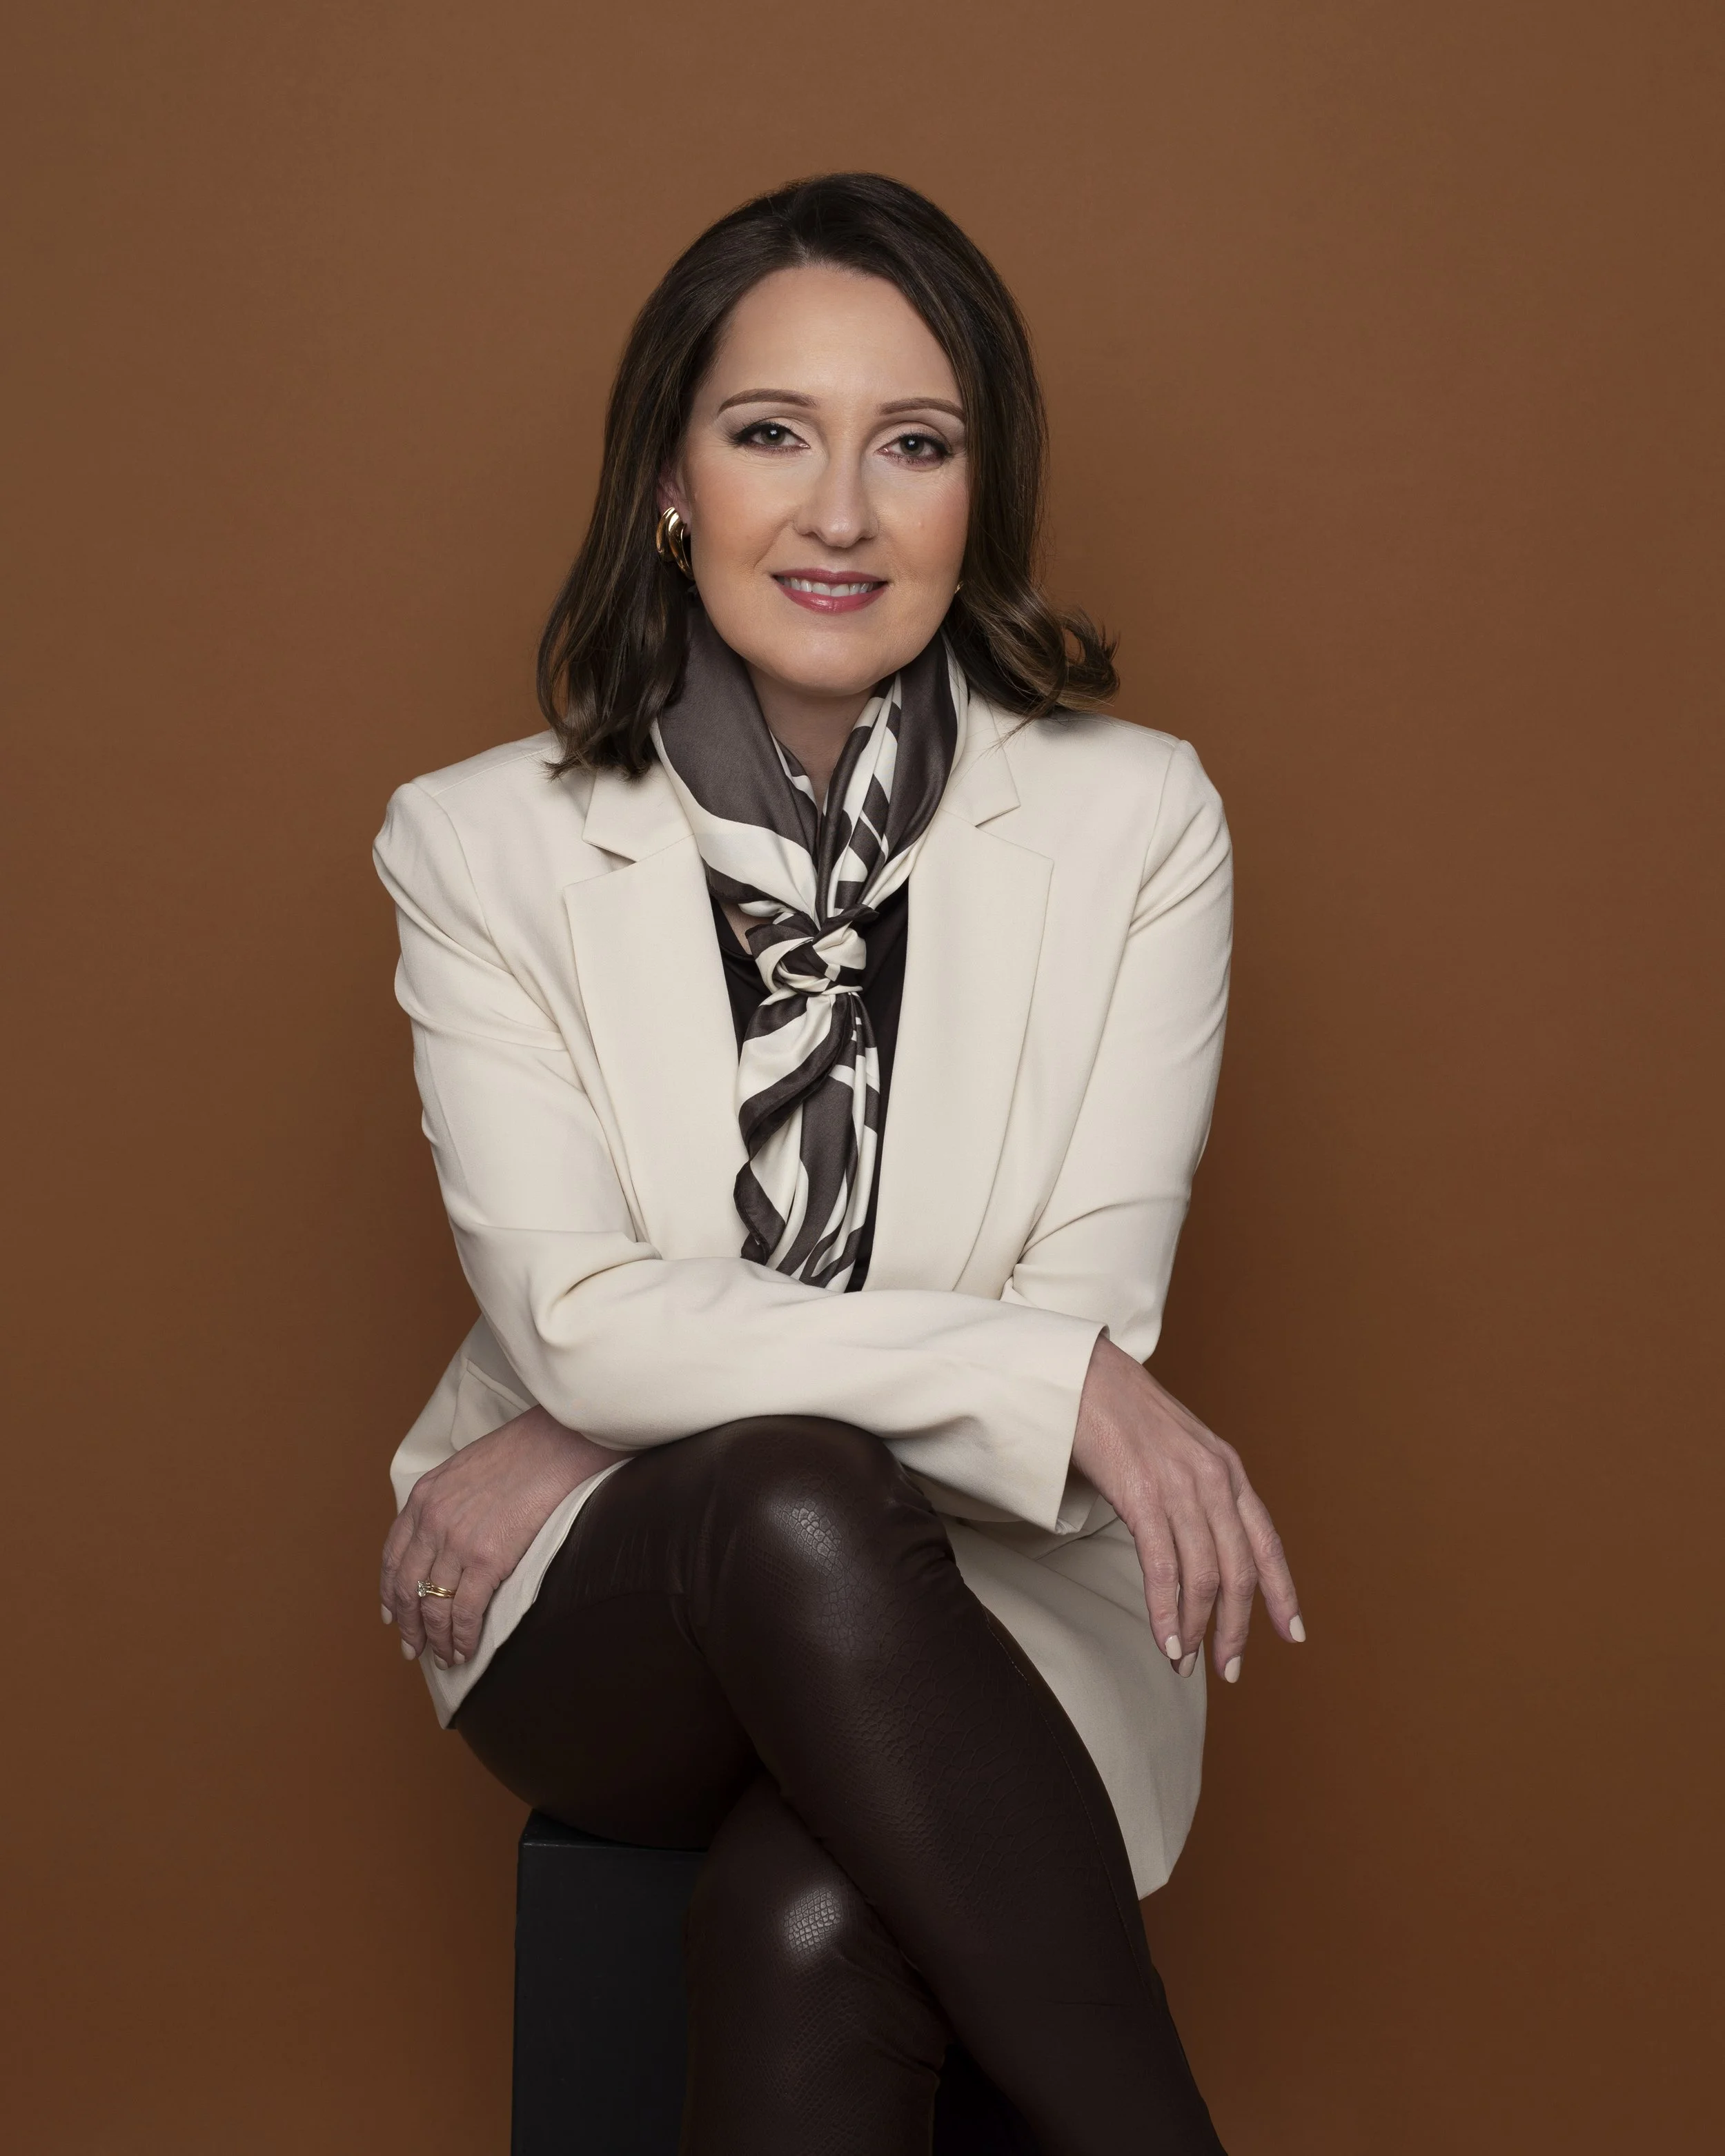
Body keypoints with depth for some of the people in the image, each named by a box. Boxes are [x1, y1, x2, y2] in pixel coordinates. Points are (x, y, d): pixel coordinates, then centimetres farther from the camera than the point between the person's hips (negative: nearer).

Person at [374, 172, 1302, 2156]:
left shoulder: (1138, 823, -2)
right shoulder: (484, 845, -1)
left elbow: (1092, 1311, -8)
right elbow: (578, 1321, -11)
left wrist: (590, 1451, -12)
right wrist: (1041, 1378, -22)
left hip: (985, 1619, -1)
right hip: (600, 1631, 1)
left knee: (812, 1930, -33)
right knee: (794, 1512, -34)